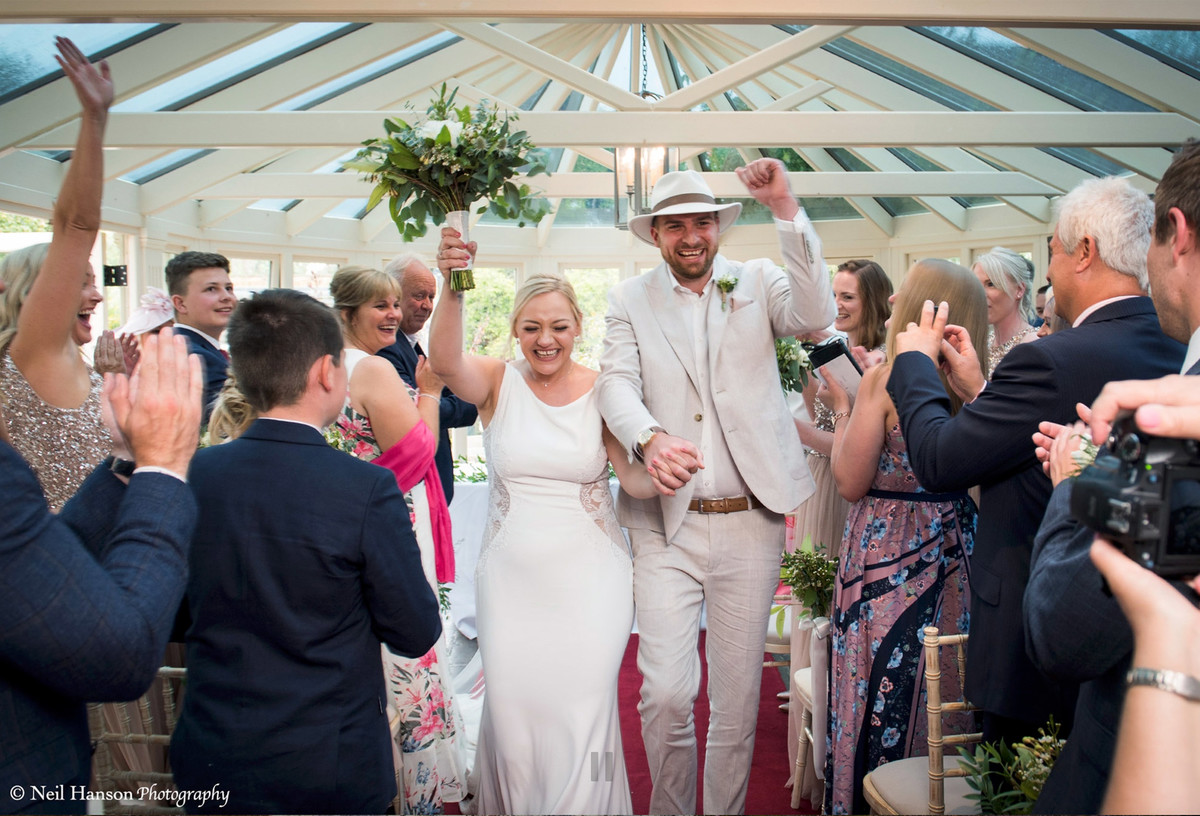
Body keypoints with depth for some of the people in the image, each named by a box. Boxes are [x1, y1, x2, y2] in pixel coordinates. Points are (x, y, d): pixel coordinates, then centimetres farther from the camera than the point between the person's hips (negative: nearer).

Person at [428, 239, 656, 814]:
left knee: (582, 716, -2)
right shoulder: (497, 382, -2)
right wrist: (453, 288, -40)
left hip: (589, 581, -1)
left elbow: (634, 477, -8)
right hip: (511, 577, 1)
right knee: (511, 712, 6)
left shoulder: (602, 393, -2)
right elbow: (445, 361, -22)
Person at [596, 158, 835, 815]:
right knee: (665, 694, -5)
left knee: (737, 698, 10)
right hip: (666, 525, 0)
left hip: (749, 523, 1)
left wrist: (786, 210, -19)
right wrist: (649, 439, -27)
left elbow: (815, 315, -11)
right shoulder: (629, 300, 7)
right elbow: (616, 382, -6)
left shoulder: (757, 283, 7)